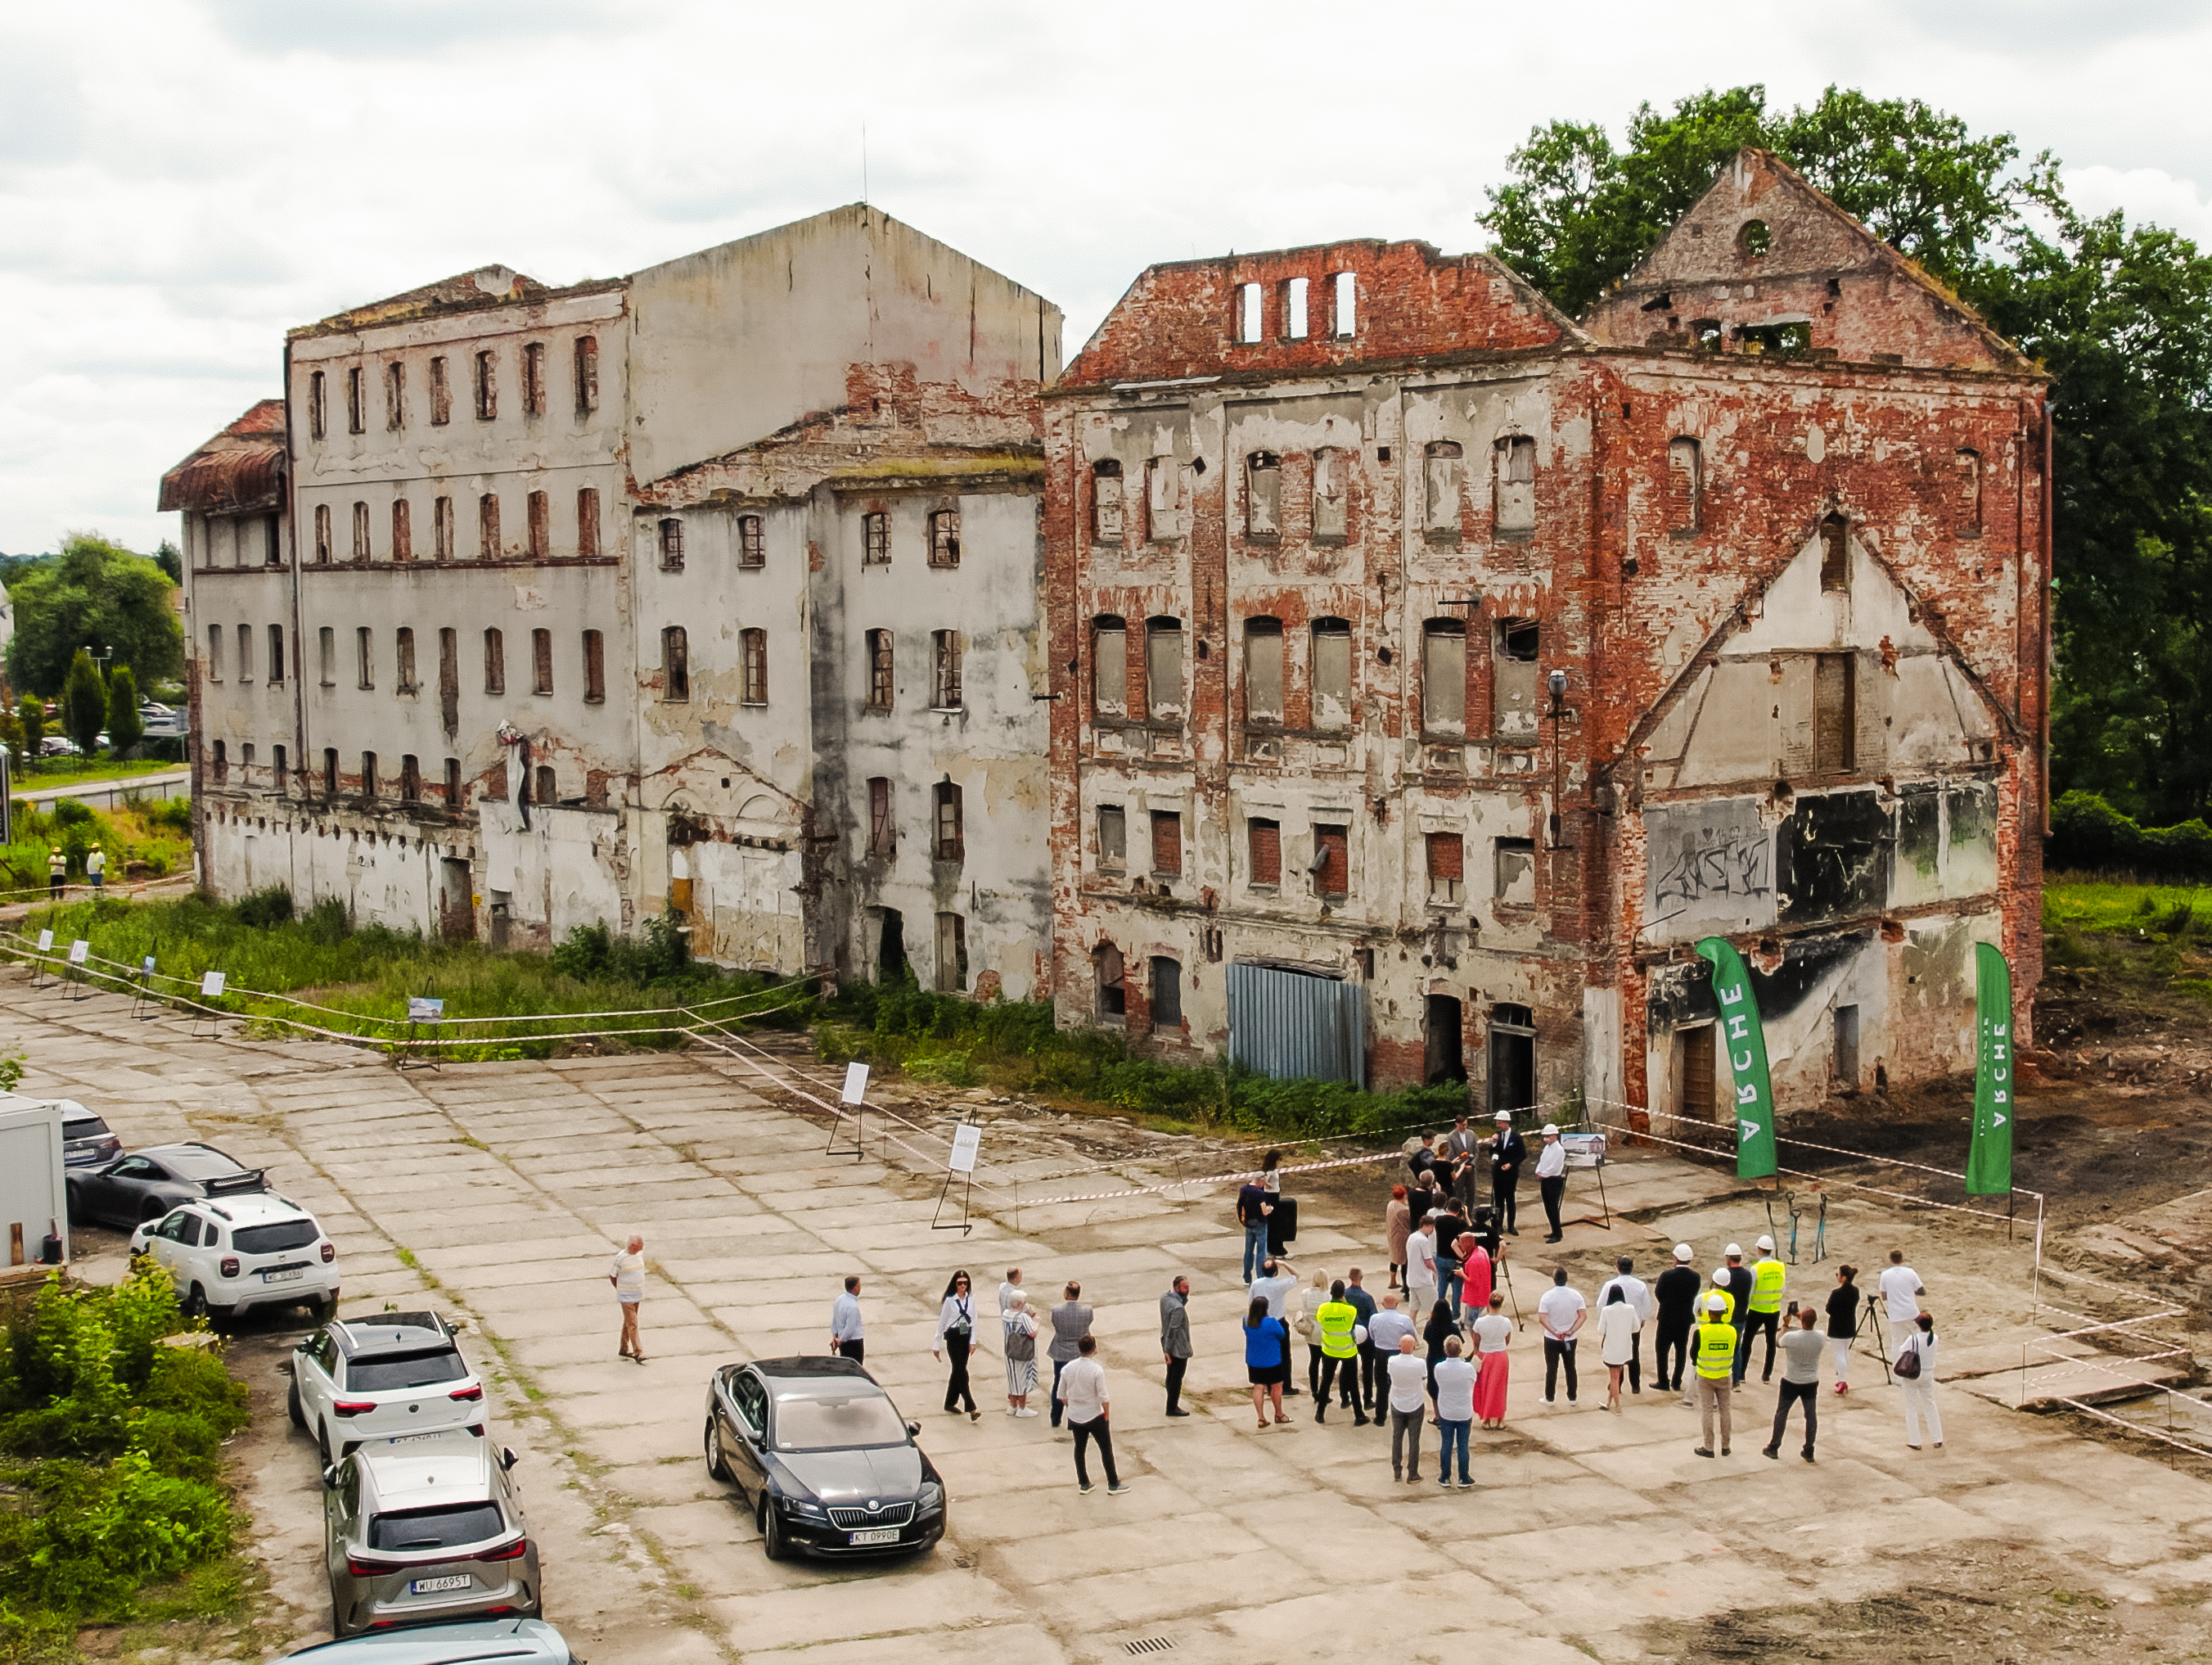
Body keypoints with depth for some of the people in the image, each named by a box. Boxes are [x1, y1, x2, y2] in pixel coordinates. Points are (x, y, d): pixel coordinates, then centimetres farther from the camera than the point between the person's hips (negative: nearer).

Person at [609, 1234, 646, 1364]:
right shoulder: (620, 1258, -19)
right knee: (632, 1325, -7)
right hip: (626, 1297, -7)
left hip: (638, 1295, 7)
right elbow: (612, 1276, -7)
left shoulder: (640, 1253, 1)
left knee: (628, 1322, 15)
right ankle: (638, 1353, -8)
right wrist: (620, 1290, 6)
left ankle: (623, 1349, 25)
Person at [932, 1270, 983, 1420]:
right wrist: (937, 1345, 0)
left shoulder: (971, 1298, 2)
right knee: (961, 1372, -10)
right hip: (953, 1337, -5)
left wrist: (973, 1341, -2)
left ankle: (950, 1404, 26)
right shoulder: (950, 1300, -10)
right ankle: (971, 1408, -15)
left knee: (958, 1370, 13)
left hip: (966, 1336, 5)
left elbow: (973, 1319, 5)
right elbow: (942, 1322, -4)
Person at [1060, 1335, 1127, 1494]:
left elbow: (1062, 1394, 3)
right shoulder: (1097, 1370, -21)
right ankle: (1113, 1485, 15)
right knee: (1106, 1449, 9)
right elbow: (1103, 1397, -18)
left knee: (1079, 1449, 18)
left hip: (1075, 1416, 5)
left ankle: (1083, 1484, 25)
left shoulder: (1068, 1368, -6)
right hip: (1094, 1417, -5)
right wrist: (1107, 1415, -4)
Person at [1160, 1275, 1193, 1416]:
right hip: (1179, 1349, -9)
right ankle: (1172, 1409, 18)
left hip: (1167, 1345, 9)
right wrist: (1168, 1351, -22)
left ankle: (1172, 1404, 33)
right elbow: (1172, 1330, -27)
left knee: (1171, 1377, 21)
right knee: (1176, 1379, 6)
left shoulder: (1164, 1298, -4)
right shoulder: (1177, 1308, -30)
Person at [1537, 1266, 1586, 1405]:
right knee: (1570, 1368, 16)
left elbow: (1542, 1319, -19)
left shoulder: (1547, 1296, -15)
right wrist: (1571, 1331, -12)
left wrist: (1555, 1332, -17)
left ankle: (1549, 1398, 17)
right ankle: (1572, 1397, 22)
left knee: (1551, 1368, 9)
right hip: (1570, 1339, 2)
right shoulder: (1576, 1295, -9)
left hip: (1551, 1339, -2)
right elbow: (1583, 1316, -10)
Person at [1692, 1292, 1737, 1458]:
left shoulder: (1700, 1332, -18)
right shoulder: (1731, 1331, -11)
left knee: (1707, 1412, 7)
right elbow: (1734, 1354, 3)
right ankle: (1725, 1446, 22)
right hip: (1725, 1376, 2)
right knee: (1724, 1410, 14)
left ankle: (1708, 1448, 13)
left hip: (1705, 1377, -2)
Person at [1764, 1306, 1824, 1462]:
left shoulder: (1791, 1337, -25)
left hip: (1791, 1382, -2)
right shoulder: (1821, 1337, -15)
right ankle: (1809, 1451, 18)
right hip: (1811, 1383, 2)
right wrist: (1803, 1319, 8)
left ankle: (1773, 1448, 22)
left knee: (1781, 1413, 13)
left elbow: (1778, 1342, -4)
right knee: (1811, 1415, 13)